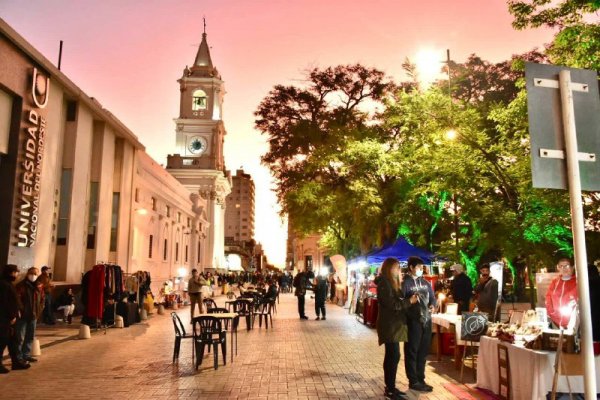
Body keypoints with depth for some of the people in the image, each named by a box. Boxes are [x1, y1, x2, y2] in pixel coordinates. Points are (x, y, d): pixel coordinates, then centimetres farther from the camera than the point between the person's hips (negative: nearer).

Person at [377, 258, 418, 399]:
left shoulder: (391, 282, 18)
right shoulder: (384, 283, -14)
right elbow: (391, 304, -19)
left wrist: (408, 300, 5)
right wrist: (409, 301, -13)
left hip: (393, 324, 10)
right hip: (389, 325, -10)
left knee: (391, 356, 12)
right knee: (394, 356, -9)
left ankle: (390, 387, 18)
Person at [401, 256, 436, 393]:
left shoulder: (425, 282, 13)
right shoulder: (405, 283, -8)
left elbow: (432, 297, 19)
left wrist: (432, 305, 0)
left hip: (426, 320, 7)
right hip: (412, 321, -7)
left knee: (423, 351, 14)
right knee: (412, 352, 2)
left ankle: (420, 379, 25)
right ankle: (413, 381, 12)